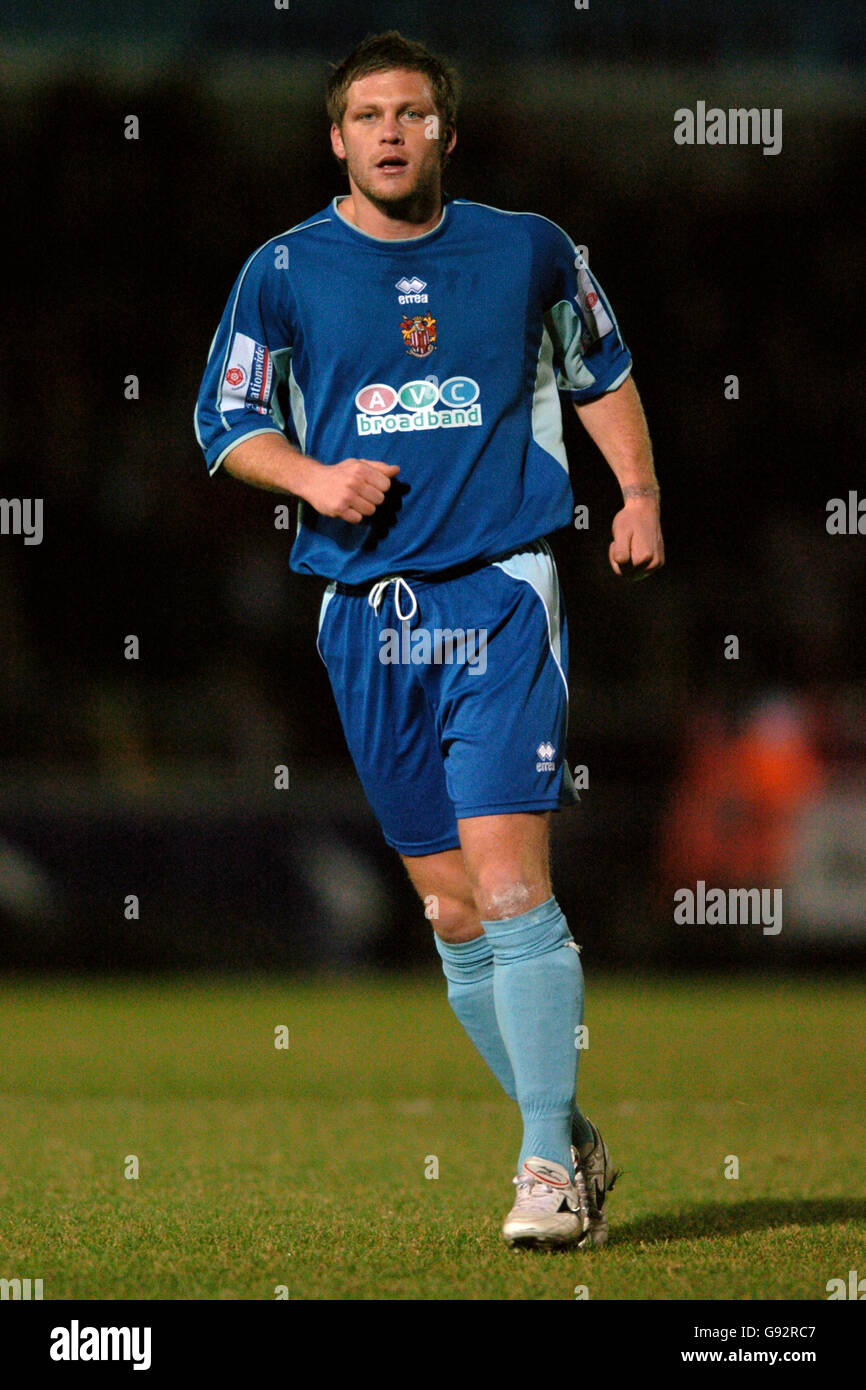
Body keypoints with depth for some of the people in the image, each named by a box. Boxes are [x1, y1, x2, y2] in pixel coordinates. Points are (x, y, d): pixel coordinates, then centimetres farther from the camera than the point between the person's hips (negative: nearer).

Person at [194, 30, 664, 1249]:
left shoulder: (528, 253, 6)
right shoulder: (285, 273, 5)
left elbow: (603, 375, 21)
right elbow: (224, 420, 10)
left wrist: (640, 493, 8)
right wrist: (312, 476, -8)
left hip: (503, 598, -2)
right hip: (367, 612, 2)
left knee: (507, 885, -15)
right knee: (453, 914, 5)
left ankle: (548, 1165, -9)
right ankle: (570, 1141, 20)